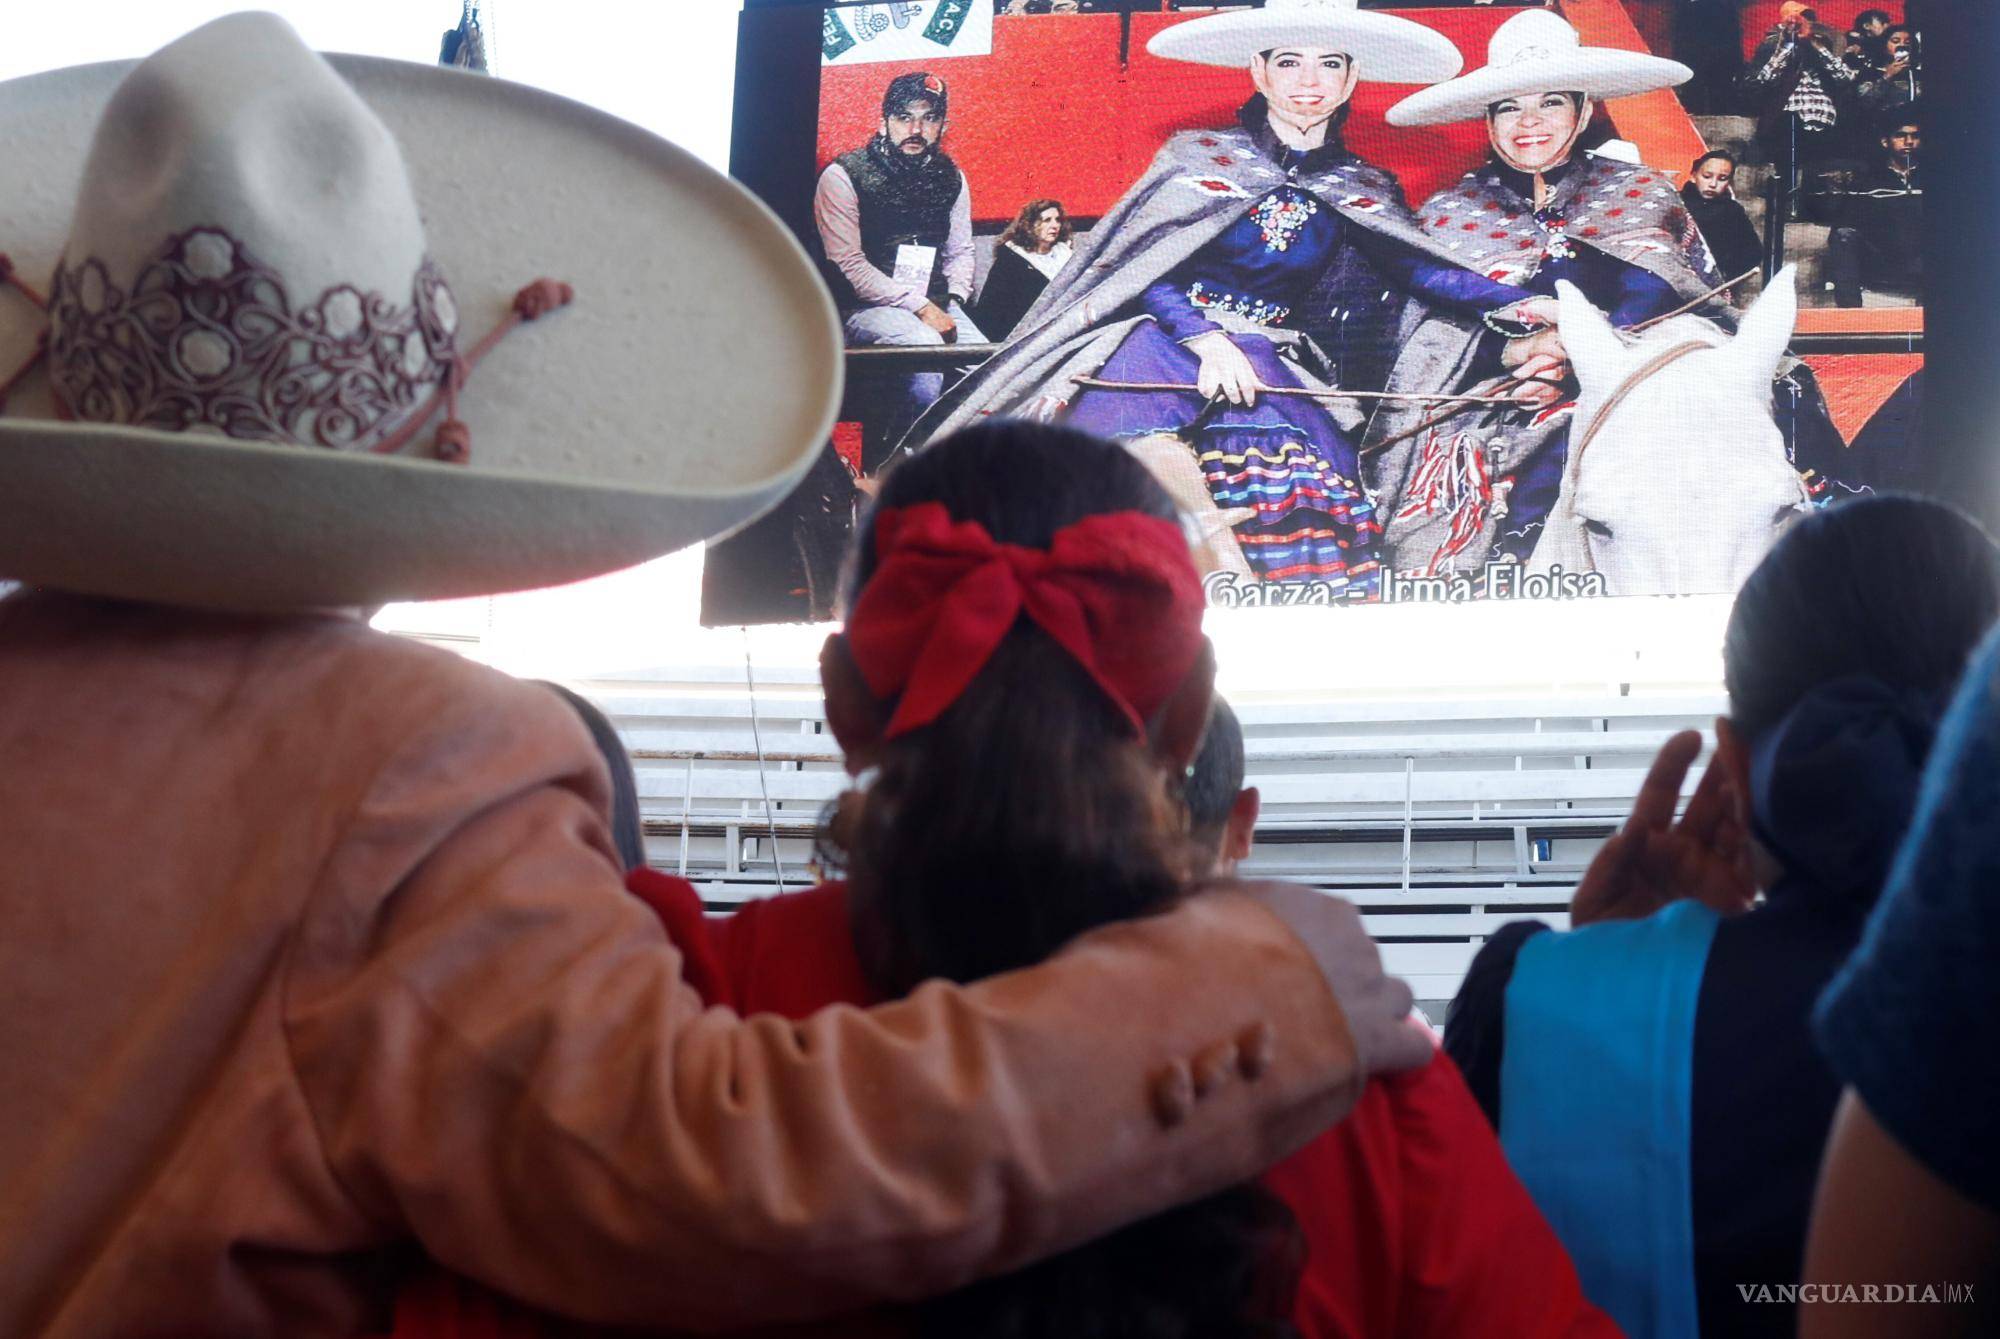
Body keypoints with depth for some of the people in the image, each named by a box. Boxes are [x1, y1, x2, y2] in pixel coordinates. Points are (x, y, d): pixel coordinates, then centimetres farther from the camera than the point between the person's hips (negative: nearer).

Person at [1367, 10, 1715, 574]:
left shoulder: (1646, 197, 13)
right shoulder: (1446, 217, 14)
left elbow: (1704, 317, 4)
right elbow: (1422, 352, 7)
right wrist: (1513, 350, -13)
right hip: (1484, 421, -1)